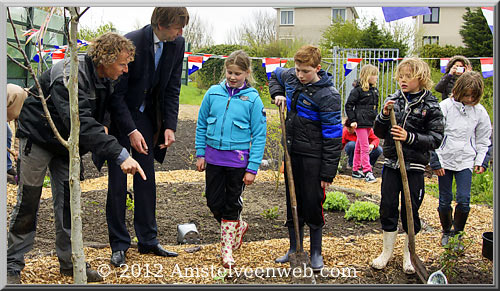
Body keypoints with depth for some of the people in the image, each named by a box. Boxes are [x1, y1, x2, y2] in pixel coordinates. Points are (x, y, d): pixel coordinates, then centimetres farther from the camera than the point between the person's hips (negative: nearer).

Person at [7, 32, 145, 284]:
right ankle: (12, 265, 10)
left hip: (67, 143, 7)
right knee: (28, 201, -2)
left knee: (68, 201, 6)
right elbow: (82, 123, -42)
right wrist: (120, 155, -48)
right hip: (39, 138, -7)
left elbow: (101, 114, 9)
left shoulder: (106, 79, -5)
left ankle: (69, 261, 14)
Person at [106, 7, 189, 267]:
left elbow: (172, 89, 1)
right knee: (118, 181, -3)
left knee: (146, 177, 8)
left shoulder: (177, 44, -7)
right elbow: (116, 93, -20)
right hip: (119, 116, -5)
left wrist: (170, 126, -6)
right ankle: (118, 245, 8)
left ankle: (148, 240, 17)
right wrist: (130, 131, -23)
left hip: (145, 115, 5)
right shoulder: (131, 43, -24)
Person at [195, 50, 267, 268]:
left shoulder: (252, 98, -7)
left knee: (232, 205, 7)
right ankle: (239, 226, 37)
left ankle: (226, 249, 21)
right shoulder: (213, 93, 0)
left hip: (238, 159, -3)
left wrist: (252, 168, -10)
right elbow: (201, 125, 9)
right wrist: (200, 154, 4)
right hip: (213, 157, 3)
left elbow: (259, 136, -6)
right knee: (214, 202, 10)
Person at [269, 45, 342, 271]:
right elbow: (275, 75, 27)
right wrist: (277, 94, 6)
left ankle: (316, 252, 19)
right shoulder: (290, 76, 1)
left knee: (313, 204, 1)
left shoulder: (328, 95, -18)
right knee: (292, 203, 13)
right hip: (291, 153, 6)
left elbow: (333, 137, -17)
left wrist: (328, 173, -17)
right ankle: (294, 249, 27)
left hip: (313, 157, -6)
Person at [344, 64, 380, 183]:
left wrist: (376, 119, 14)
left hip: (369, 123, 7)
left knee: (359, 147, 14)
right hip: (360, 122, -7)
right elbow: (348, 105, -10)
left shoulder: (375, 90, 11)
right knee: (365, 148, -9)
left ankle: (356, 170, 21)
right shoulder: (358, 90, -11)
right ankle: (367, 172, -7)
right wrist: (352, 120, -13)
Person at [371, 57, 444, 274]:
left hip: (414, 166, -3)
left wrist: (410, 137, -20)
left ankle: (408, 254, 24)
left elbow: (436, 138, -7)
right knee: (388, 207, 7)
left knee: (410, 210, 6)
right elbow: (379, 133, 8)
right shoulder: (393, 100, 5)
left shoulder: (430, 106, -4)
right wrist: (384, 115, -11)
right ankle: (387, 251, 25)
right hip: (392, 162, 3)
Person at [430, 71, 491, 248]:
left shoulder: (479, 112, 2)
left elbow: (483, 140, 13)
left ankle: (457, 233, 13)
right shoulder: (445, 106, -6)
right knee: (445, 200, 6)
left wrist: (480, 162, 5)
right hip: (445, 160, -1)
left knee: (464, 200, -6)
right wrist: (436, 161, -6)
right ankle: (446, 232, 27)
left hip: (465, 161, 1)